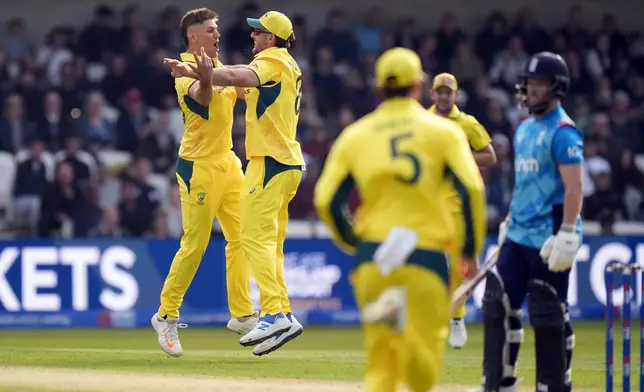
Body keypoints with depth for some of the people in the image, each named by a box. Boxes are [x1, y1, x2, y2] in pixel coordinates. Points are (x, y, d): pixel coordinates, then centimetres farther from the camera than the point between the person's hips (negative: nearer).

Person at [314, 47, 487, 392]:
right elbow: (471, 189, -8)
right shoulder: (442, 130, 4)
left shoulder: (354, 135, 10)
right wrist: (471, 250, 2)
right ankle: (401, 317, -36)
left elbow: (326, 201, 2)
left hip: (371, 259, 3)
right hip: (426, 257, -3)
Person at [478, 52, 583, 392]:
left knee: (549, 315, -5)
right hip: (518, 236, 9)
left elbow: (573, 187, -18)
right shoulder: (525, 128, 15)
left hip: (548, 238, -9)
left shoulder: (562, 131, -12)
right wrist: (509, 222, 21)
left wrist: (567, 235, -24)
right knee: (498, 305, 8)